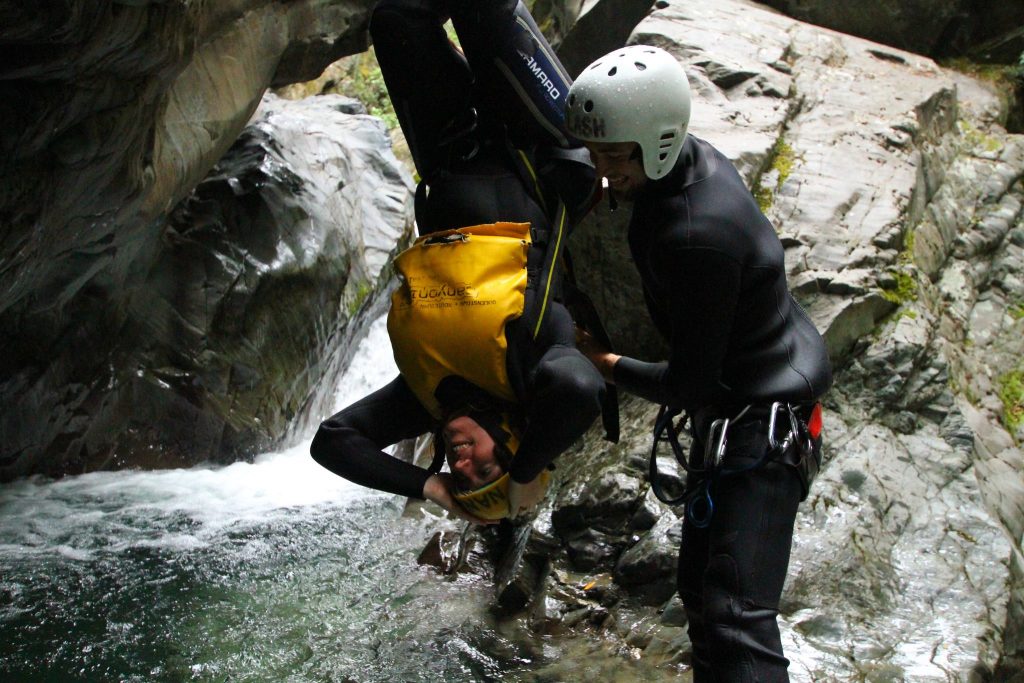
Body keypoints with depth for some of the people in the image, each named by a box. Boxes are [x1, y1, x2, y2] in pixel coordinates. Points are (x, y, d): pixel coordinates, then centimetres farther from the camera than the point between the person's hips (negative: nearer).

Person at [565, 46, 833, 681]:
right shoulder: (698, 157, -4)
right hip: (735, 404, 10)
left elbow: (690, 384, -22)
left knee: (734, 618, -20)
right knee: (699, 586, 21)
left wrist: (609, 364, -7)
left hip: (761, 423, -10)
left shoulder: (698, 236, -31)